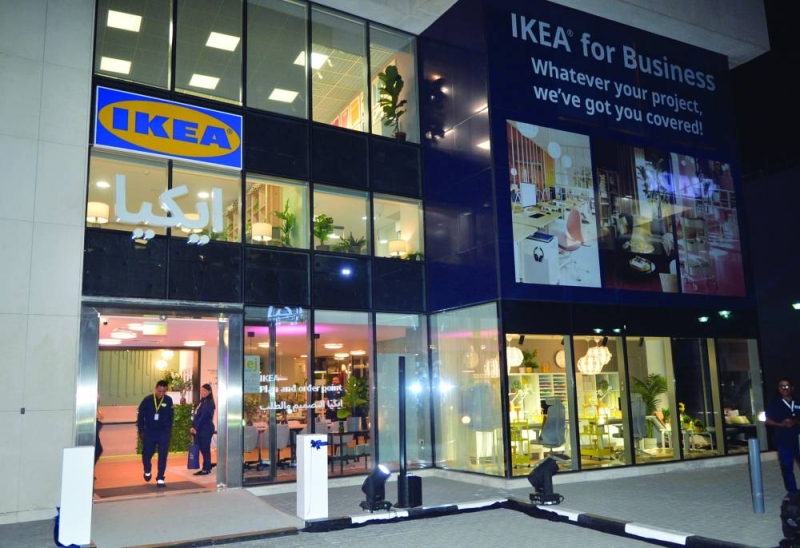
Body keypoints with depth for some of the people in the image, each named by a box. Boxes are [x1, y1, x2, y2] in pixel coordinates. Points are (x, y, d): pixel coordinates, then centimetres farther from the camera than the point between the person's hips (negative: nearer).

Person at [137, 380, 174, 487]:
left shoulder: (168, 401, -5)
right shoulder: (147, 400, -7)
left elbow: (170, 417, 4)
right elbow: (140, 416, 0)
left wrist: (169, 431, 4)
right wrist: (141, 431, -1)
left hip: (163, 433, 0)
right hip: (149, 432, 0)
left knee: (162, 456, -3)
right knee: (146, 454, 10)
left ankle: (160, 479, 5)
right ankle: (147, 471, 40)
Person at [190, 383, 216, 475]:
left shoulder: (208, 403, -13)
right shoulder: (202, 401, 15)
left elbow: (203, 417, -17)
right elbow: (196, 416, 14)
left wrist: (196, 428, -14)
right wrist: (193, 426, 4)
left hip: (205, 429, -9)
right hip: (200, 429, 9)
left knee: (205, 449, -4)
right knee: (203, 449, 11)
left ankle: (206, 469, 0)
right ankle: (206, 468, 17)